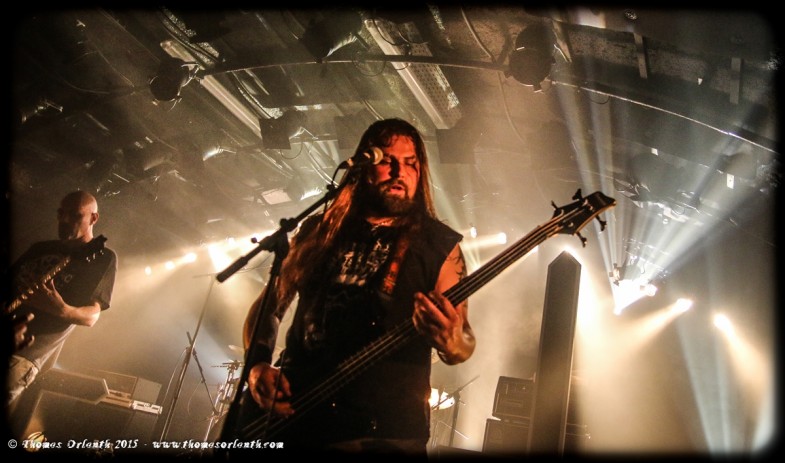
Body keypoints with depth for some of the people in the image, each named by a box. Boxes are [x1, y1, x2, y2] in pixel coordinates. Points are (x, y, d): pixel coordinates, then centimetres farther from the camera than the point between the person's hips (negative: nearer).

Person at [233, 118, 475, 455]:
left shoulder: (440, 245, 3)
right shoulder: (319, 230, 10)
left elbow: (463, 342, -2)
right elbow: (268, 306, 14)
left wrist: (450, 342, -25)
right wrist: (258, 365, -3)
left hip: (383, 432, -2)